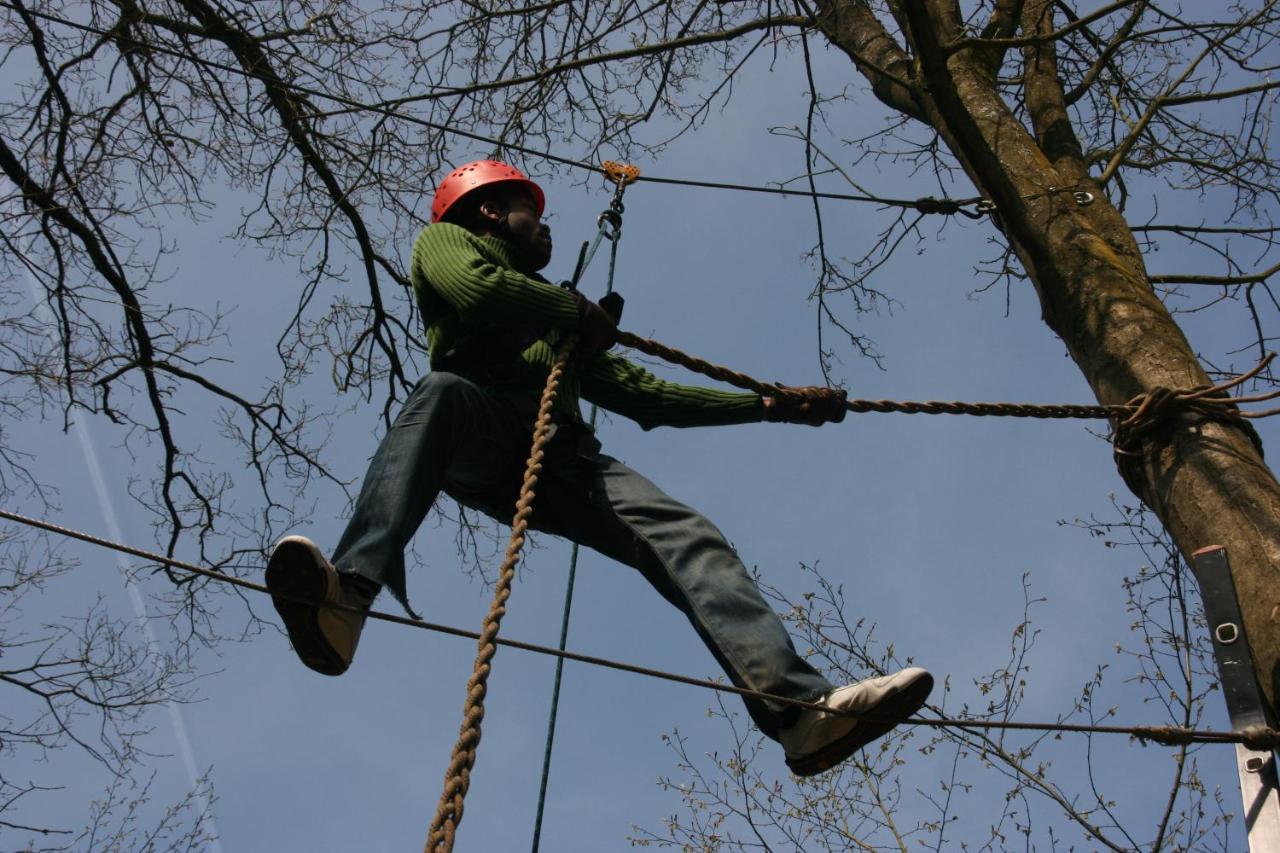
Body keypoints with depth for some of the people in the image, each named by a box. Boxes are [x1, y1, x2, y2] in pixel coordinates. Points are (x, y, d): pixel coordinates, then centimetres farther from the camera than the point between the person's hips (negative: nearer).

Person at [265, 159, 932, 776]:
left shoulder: (564, 323, 41)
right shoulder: (445, 239, 26)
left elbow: (644, 394, 34)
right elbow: (476, 290, 1)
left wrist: (771, 404, 31)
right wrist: (580, 311, 15)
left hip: (559, 455, 5)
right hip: (481, 433, -5)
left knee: (686, 538, -18)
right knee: (439, 392, -39)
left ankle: (801, 709, -35)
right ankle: (346, 597, -57)